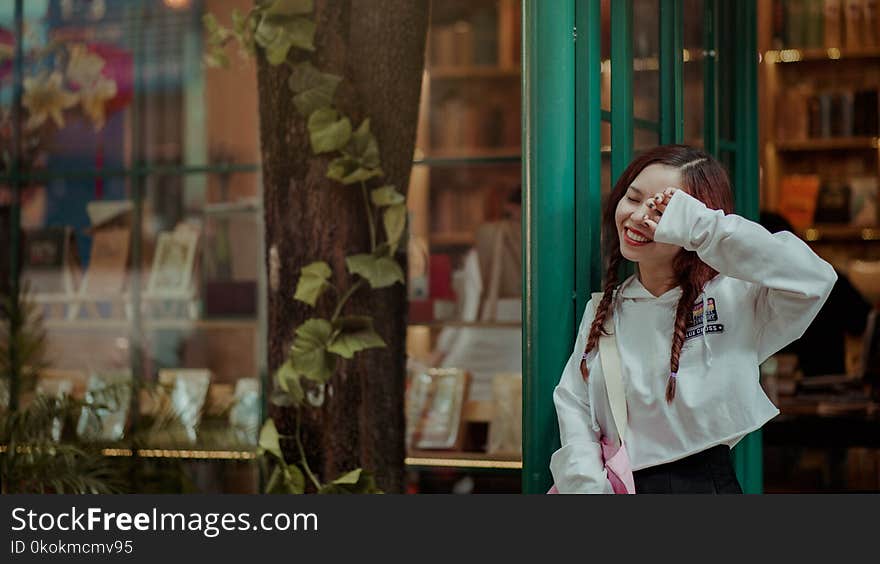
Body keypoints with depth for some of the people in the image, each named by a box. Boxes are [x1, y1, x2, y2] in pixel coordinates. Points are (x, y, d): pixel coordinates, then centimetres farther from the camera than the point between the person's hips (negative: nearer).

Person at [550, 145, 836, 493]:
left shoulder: (730, 298, -2)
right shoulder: (601, 310, 14)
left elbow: (813, 279, -19)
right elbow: (573, 403, 8)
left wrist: (700, 226, -19)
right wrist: (588, 484, -10)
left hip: (703, 481, -3)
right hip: (619, 483, 4)